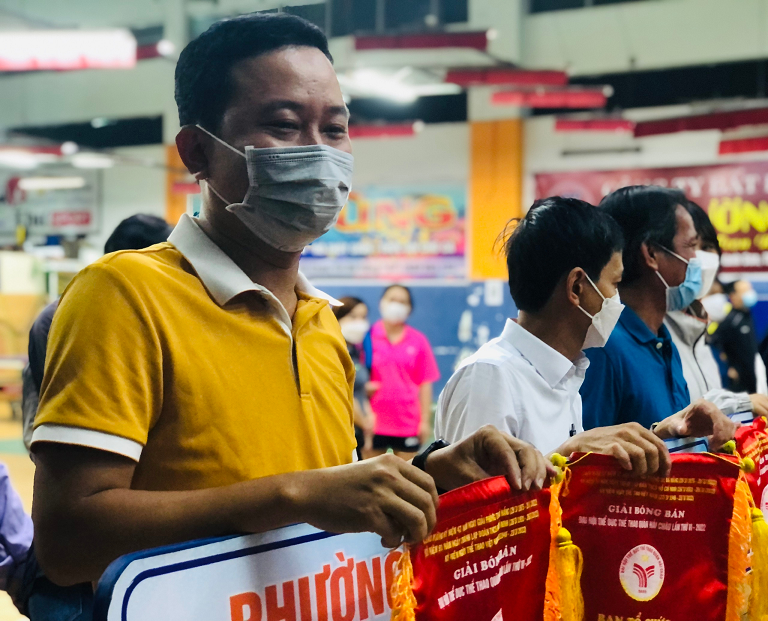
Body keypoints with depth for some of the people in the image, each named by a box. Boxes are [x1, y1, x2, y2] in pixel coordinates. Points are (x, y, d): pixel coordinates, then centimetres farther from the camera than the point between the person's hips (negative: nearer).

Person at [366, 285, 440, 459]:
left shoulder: (418, 340, 4)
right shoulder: (368, 337, -1)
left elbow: (425, 383, 4)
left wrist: (425, 420, 1)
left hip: (408, 423, 1)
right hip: (374, 422, -1)